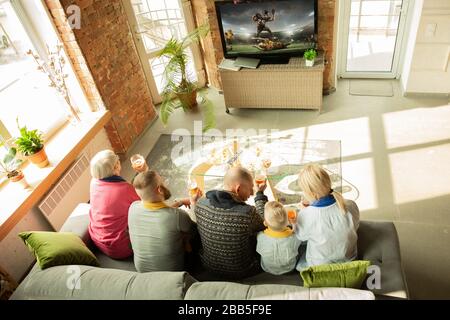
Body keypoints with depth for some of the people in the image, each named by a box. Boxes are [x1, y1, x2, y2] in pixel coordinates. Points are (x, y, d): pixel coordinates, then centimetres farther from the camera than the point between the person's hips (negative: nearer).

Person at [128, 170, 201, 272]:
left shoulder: (133, 208, -20)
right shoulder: (178, 215, -34)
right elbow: (193, 229, -9)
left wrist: (181, 202, 11)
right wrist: (193, 202, 2)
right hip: (172, 271, -4)